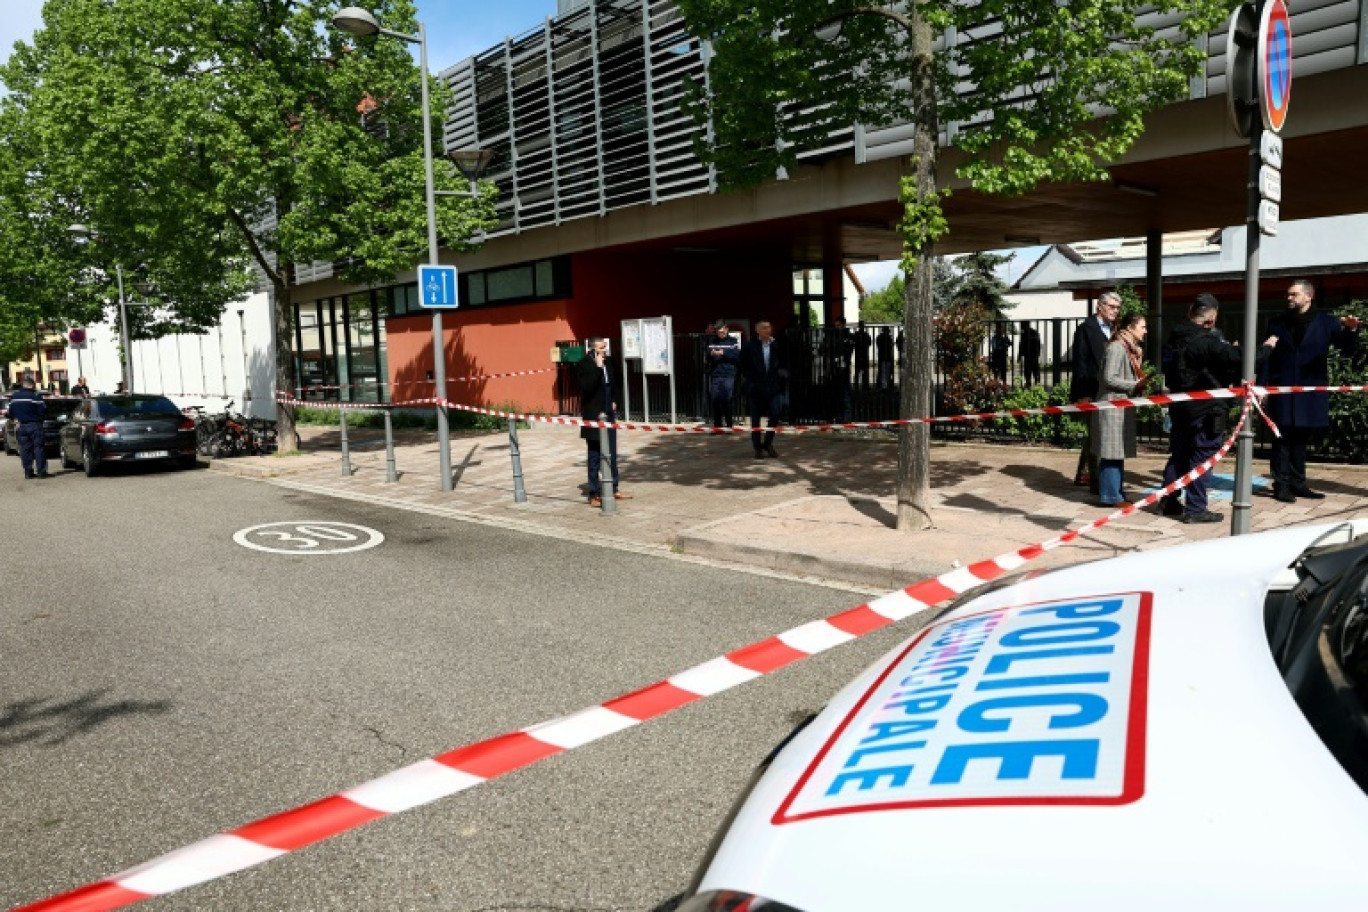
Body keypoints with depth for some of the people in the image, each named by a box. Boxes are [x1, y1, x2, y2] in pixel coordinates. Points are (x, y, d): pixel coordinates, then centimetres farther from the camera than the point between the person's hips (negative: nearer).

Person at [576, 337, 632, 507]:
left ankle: (613, 489, 24)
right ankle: (594, 494, 6)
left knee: (612, 455, 14)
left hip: (608, 415, 8)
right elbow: (587, 387, -26)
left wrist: (613, 402, 14)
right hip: (593, 416, -7)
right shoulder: (584, 365, -13)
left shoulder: (606, 363, 10)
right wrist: (598, 368, -28)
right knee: (595, 457, -1)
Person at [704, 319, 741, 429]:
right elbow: (707, 356, 8)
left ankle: (728, 426, 6)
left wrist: (723, 353, -13)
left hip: (729, 375, -3)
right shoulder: (712, 341, 13)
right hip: (715, 375, 3)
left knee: (727, 400, -6)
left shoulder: (734, 341, 4)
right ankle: (717, 426, 10)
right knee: (715, 400, 1)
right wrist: (711, 354, -13)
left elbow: (738, 355, -8)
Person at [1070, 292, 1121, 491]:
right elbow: (1080, 363, -13)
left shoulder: (1112, 330, 14)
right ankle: (1095, 481, -1)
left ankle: (1083, 474, 25)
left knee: (1092, 436, 15)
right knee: (1094, 436, -6)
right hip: (1091, 392, -8)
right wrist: (1083, 394, -19)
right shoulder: (1086, 329, -8)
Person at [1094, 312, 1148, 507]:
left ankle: (1115, 493, 17)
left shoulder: (1129, 348, 18)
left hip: (1123, 407, 10)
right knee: (1112, 452, -6)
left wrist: (1141, 384, 6)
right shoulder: (1116, 347, -13)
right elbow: (1109, 378, -19)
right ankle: (1111, 495, -2)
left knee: (1119, 452, 12)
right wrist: (1136, 385, -17)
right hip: (1113, 405, -10)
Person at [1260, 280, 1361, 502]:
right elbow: (1267, 357, 4)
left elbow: (1345, 346, -2)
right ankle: (1281, 484, 2)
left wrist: (1351, 330, -22)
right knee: (1283, 440, -1)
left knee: (1301, 440, 10)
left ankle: (1297, 484, 18)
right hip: (1283, 391, -1)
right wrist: (1262, 384, -4)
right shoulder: (1277, 324, 7)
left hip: (1311, 391, 1)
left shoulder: (1325, 322, 6)